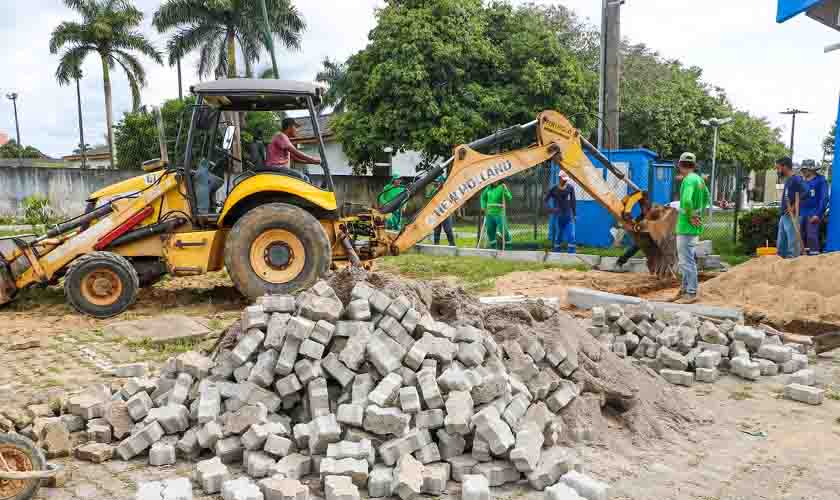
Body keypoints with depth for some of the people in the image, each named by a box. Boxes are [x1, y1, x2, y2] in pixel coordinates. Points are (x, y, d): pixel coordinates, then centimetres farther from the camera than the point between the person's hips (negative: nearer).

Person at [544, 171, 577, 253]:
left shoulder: (570, 188, -2)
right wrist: (550, 209, -9)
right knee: (557, 236, 7)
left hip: (568, 216, 1)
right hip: (557, 216, 0)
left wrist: (574, 214, 6)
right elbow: (545, 200, 4)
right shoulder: (554, 188, -4)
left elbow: (573, 201, 5)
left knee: (571, 236, -8)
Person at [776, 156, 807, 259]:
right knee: (780, 244, 13)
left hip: (791, 216, -10)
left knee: (793, 244, -6)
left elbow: (805, 192, -24)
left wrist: (794, 206, -19)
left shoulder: (796, 179, -10)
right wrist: (783, 214, 13)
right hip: (784, 216, 10)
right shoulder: (787, 180, 17)